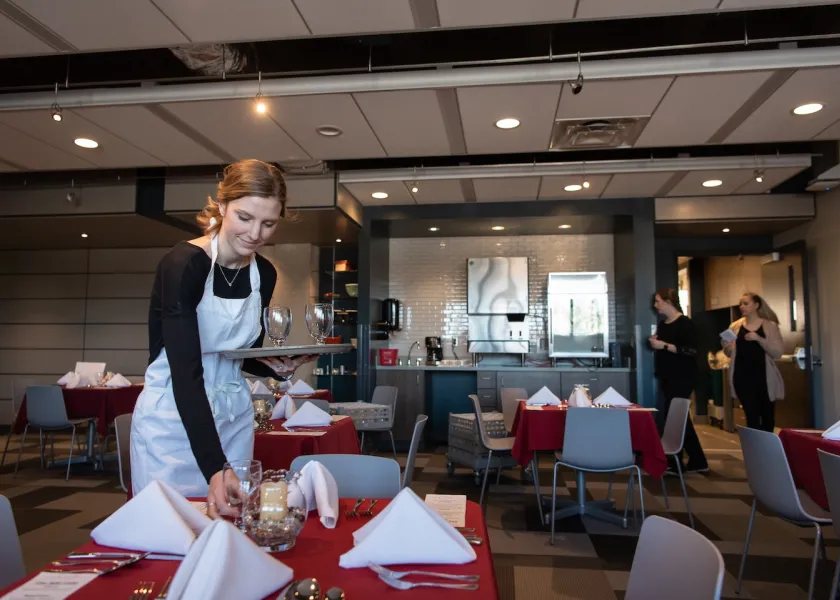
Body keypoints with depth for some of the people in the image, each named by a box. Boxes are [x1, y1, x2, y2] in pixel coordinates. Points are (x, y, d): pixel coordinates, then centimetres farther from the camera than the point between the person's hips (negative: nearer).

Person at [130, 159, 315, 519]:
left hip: (233, 419, 6)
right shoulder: (182, 264, -20)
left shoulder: (264, 274, -2)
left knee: (229, 518, 14)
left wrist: (278, 367, -11)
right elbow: (185, 372, -28)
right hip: (173, 420, -5)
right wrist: (215, 467, -37)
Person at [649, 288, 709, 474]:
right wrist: (655, 343, 4)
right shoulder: (662, 324, 13)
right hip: (666, 377, 9)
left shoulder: (685, 323, -12)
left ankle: (675, 464, 6)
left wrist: (664, 345, -22)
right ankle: (698, 462, 23)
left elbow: (691, 351, -21)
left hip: (681, 378, -9)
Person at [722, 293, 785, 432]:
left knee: (768, 417, 11)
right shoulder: (735, 326, 6)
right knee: (752, 417, 0)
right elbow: (730, 353, 12)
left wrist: (759, 339, -21)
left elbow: (778, 352, -9)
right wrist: (726, 347, -11)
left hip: (764, 377, -1)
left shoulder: (770, 326, 0)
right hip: (743, 377, 1)